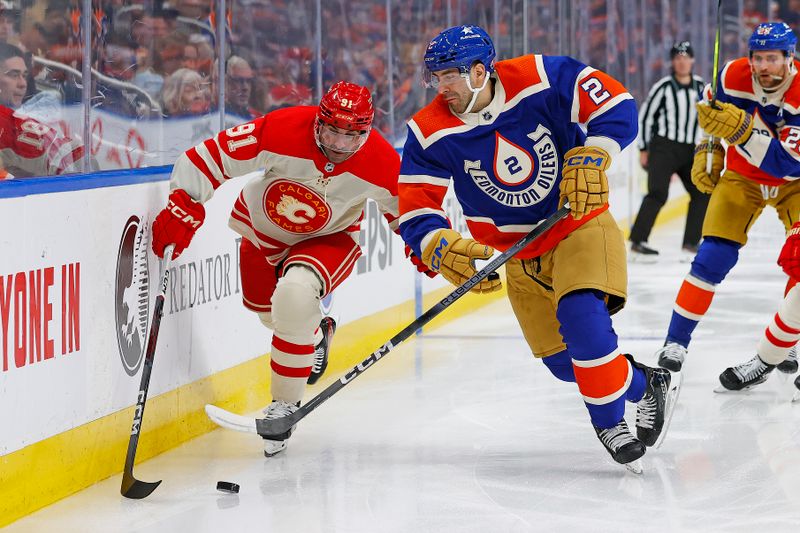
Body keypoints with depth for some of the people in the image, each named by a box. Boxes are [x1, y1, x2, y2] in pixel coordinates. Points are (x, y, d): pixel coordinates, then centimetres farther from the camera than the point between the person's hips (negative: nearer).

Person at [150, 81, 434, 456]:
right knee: (266, 309, 22)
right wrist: (183, 206, -34)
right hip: (263, 228, 2)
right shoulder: (279, 131, -34)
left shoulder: (382, 165, -27)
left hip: (329, 239, -2)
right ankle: (314, 333, 61)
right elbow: (211, 157, -29)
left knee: (294, 295, -32)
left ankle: (285, 405, -15)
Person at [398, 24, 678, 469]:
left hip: (581, 223, -4)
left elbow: (616, 106, -17)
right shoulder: (430, 133, -13)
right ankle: (644, 385, 27)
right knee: (563, 361, 2)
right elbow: (415, 211, -15)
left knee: (580, 315, -27)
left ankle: (610, 423, -10)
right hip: (521, 255, 4)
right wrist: (443, 249, -33)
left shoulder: (542, 80, -20)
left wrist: (589, 160, -29)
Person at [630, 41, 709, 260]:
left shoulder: (700, 86, 7)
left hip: (689, 151, 6)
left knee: (702, 193, 2)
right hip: (663, 147, -6)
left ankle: (690, 242, 12)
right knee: (658, 194, -19)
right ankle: (637, 242, -20)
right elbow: (644, 116, -3)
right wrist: (644, 149, -4)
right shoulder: (664, 87, -8)